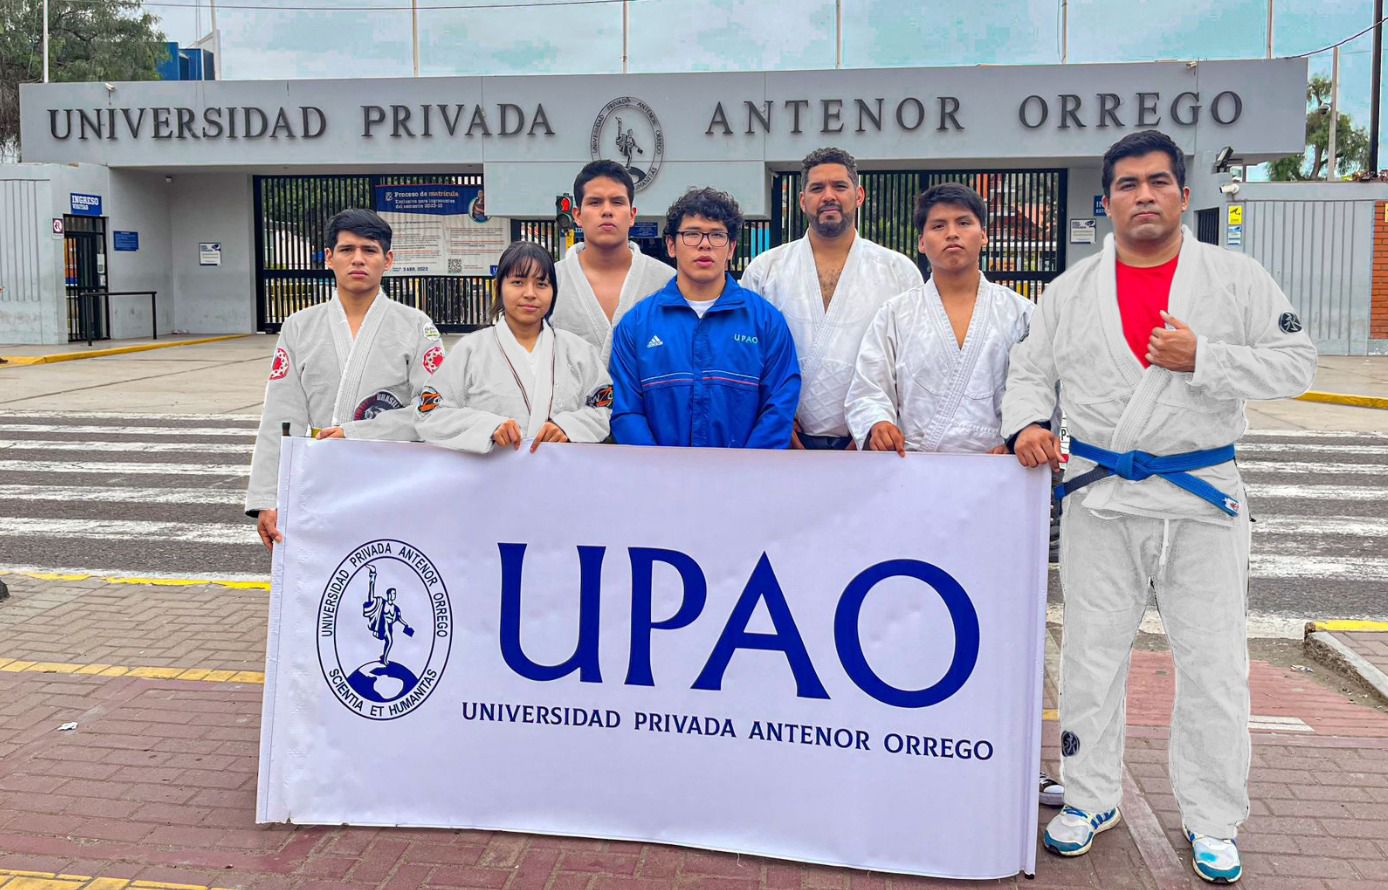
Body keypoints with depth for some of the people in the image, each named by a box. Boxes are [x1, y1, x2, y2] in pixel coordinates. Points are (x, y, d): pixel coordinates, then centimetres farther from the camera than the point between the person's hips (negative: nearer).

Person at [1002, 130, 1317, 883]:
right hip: (1099, 499, 2)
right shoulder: (1071, 291, 6)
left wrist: (1203, 358, -16)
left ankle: (1212, 822, 21)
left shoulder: (1237, 278, 0)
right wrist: (1026, 422, -10)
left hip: (1203, 497, -1)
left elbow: (1295, 364, -4)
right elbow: (1029, 370, 9)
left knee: (1213, 667, 4)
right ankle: (1091, 798, 26)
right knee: (1091, 657, 10)